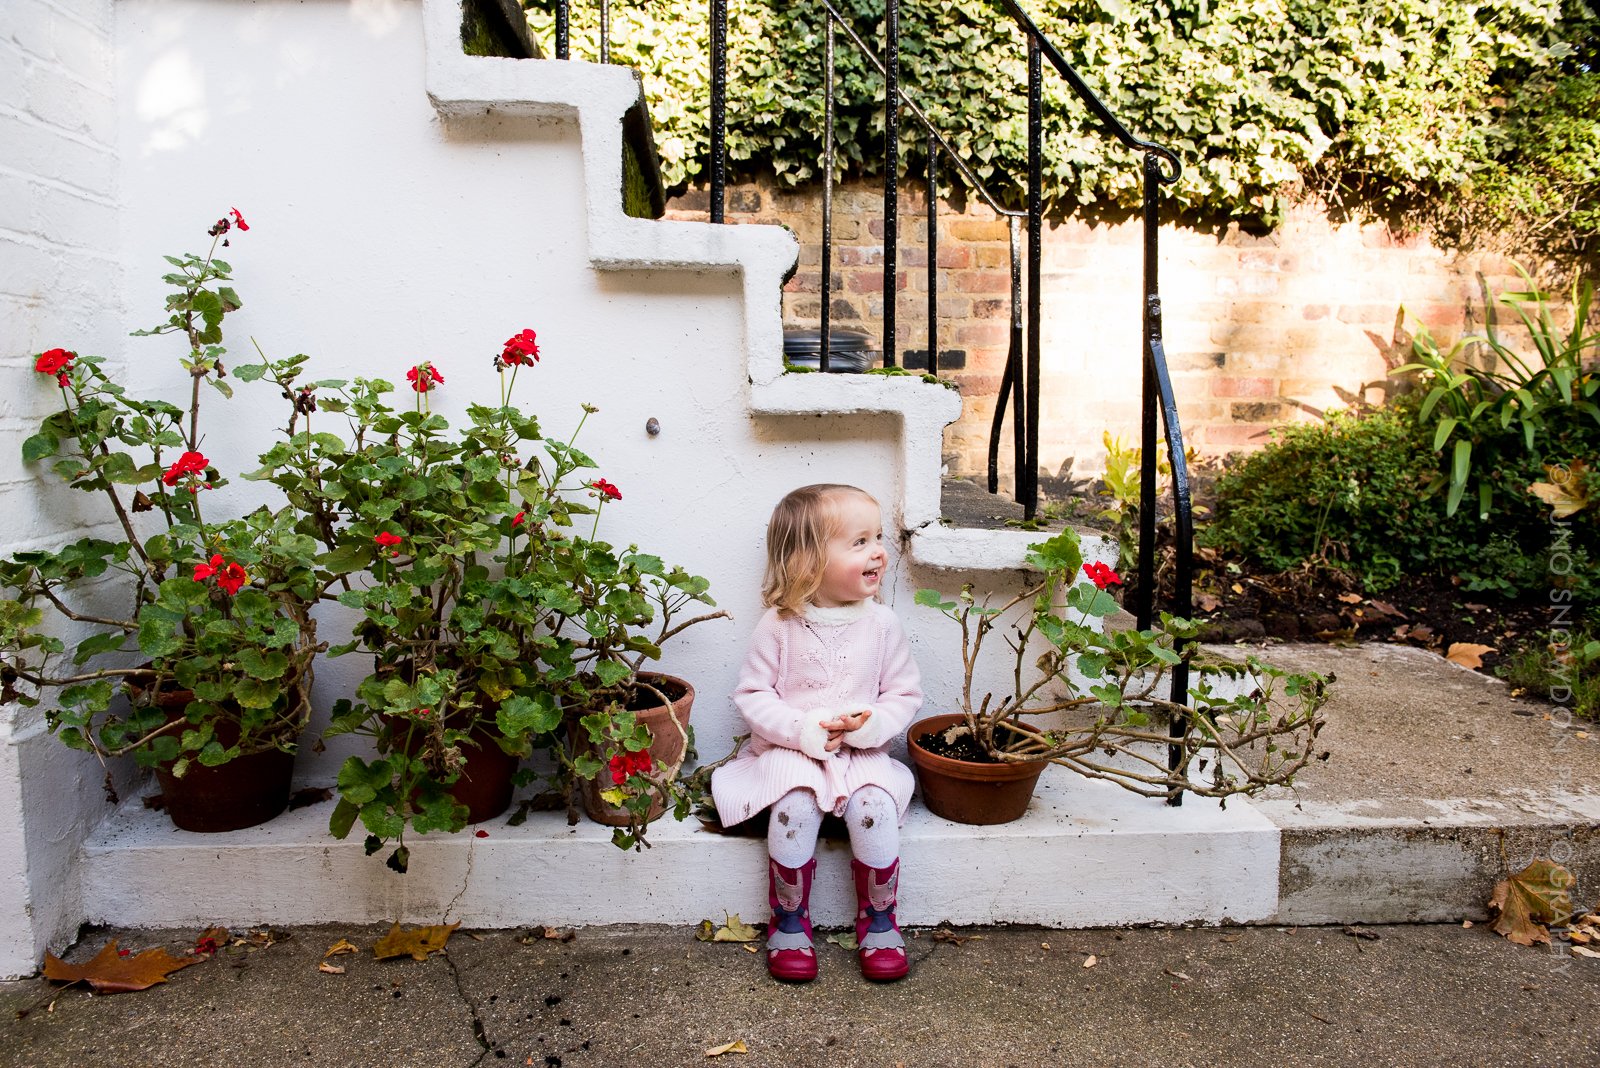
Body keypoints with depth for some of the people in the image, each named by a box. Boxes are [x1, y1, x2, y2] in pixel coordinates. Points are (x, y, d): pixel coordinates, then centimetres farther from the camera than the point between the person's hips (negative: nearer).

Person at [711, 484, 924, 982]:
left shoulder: (881, 624, -1)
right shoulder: (778, 626, -7)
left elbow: (906, 694, 5)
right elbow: (752, 695, -4)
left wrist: (873, 724, -15)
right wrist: (803, 730, -18)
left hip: (863, 752, 2)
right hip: (791, 751, -1)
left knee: (875, 808, -25)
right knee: (794, 808, -29)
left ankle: (877, 921, 0)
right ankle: (789, 922, -4)